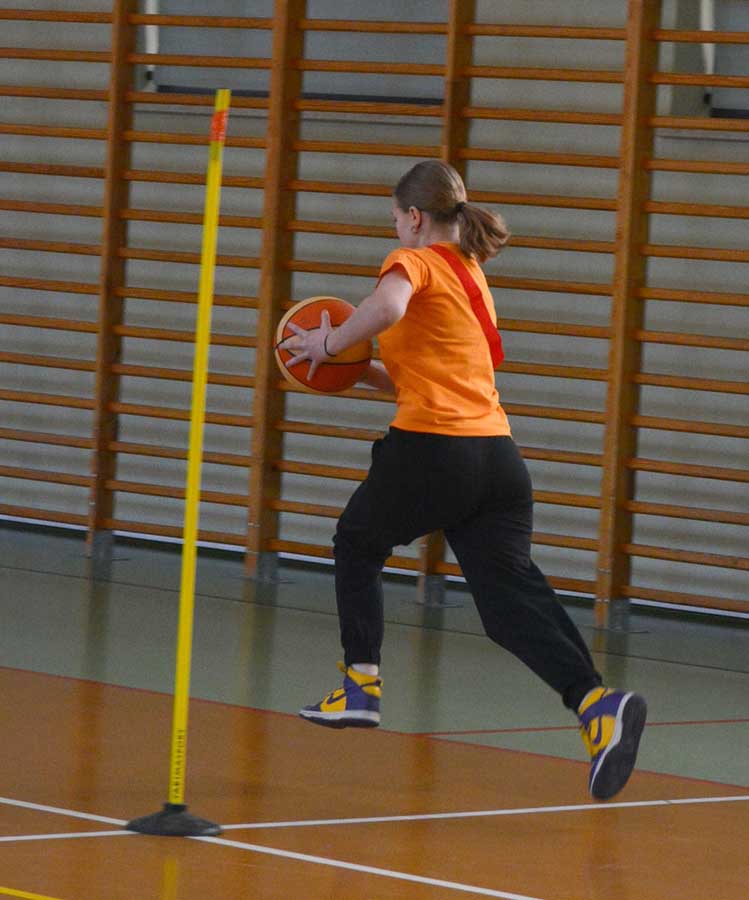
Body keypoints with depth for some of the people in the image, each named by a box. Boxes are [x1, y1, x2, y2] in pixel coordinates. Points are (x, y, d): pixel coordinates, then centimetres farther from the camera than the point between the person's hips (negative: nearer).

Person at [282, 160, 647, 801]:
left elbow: (386, 308, -25)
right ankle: (597, 702, -27)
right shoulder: (472, 276, 25)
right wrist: (365, 372, 25)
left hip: (430, 451, -6)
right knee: (512, 591, -5)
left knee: (357, 545, 22)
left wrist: (330, 344, -10)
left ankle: (361, 685, 24)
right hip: (496, 454, 6)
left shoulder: (414, 262, 0)